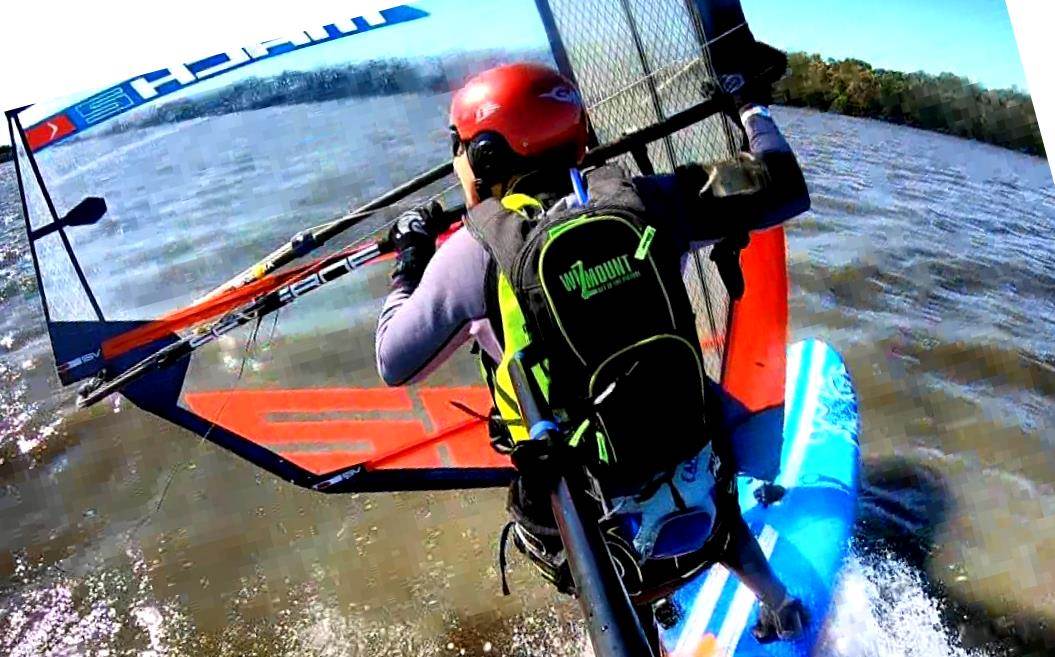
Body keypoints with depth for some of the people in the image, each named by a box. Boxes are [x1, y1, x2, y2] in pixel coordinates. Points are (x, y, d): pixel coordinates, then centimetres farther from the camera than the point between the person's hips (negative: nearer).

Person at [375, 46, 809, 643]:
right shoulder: (645, 198, -8)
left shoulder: (473, 251, -15)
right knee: (710, 507, 37)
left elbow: (394, 366, -1)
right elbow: (785, 193, 4)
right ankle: (780, 607, 57)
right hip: (693, 471, 4)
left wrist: (410, 262, 13)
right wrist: (754, 107, 22)